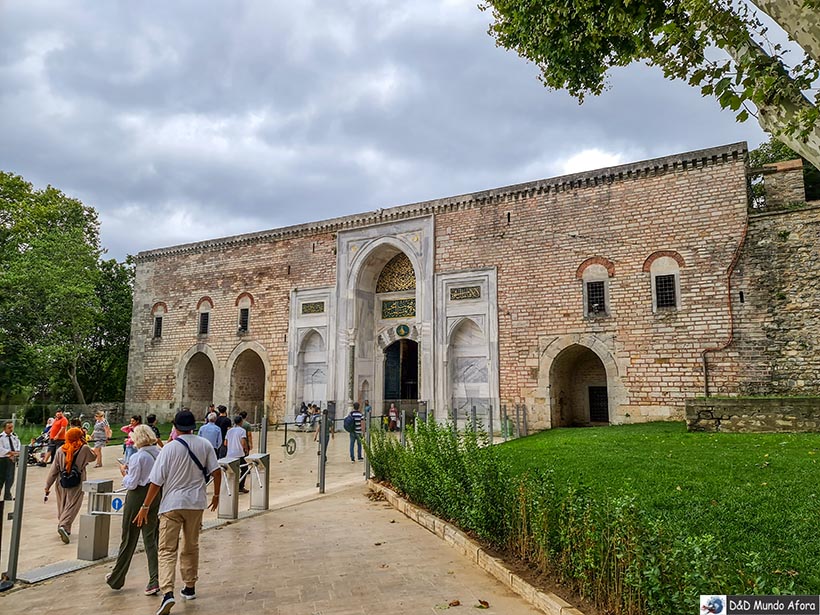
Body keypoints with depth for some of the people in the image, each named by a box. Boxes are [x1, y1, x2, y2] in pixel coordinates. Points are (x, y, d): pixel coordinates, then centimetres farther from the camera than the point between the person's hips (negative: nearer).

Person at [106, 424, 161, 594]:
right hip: (156, 496, 5)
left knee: (129, 539, 11)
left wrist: (124, 472, 2)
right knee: (151, 538, 9)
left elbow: (131, 484, -15)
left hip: (138, 497, -5)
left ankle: (116, 579, 30)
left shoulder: (137, 457, -17)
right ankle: (155, 581, 2)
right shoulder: (160, 454, 0)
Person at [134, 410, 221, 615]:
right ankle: (190, 587, 29)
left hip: (171, 504, -3)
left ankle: (167, 592, -15)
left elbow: (156, 482, -10)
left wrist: (145, 507, -1)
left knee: (167, 550, 0)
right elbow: (216, 471, -1)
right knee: (191, 547, 19)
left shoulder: (169, 448, -11)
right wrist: (216, 495, 14)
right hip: (196, 503, 3)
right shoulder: (205, 445, -3)